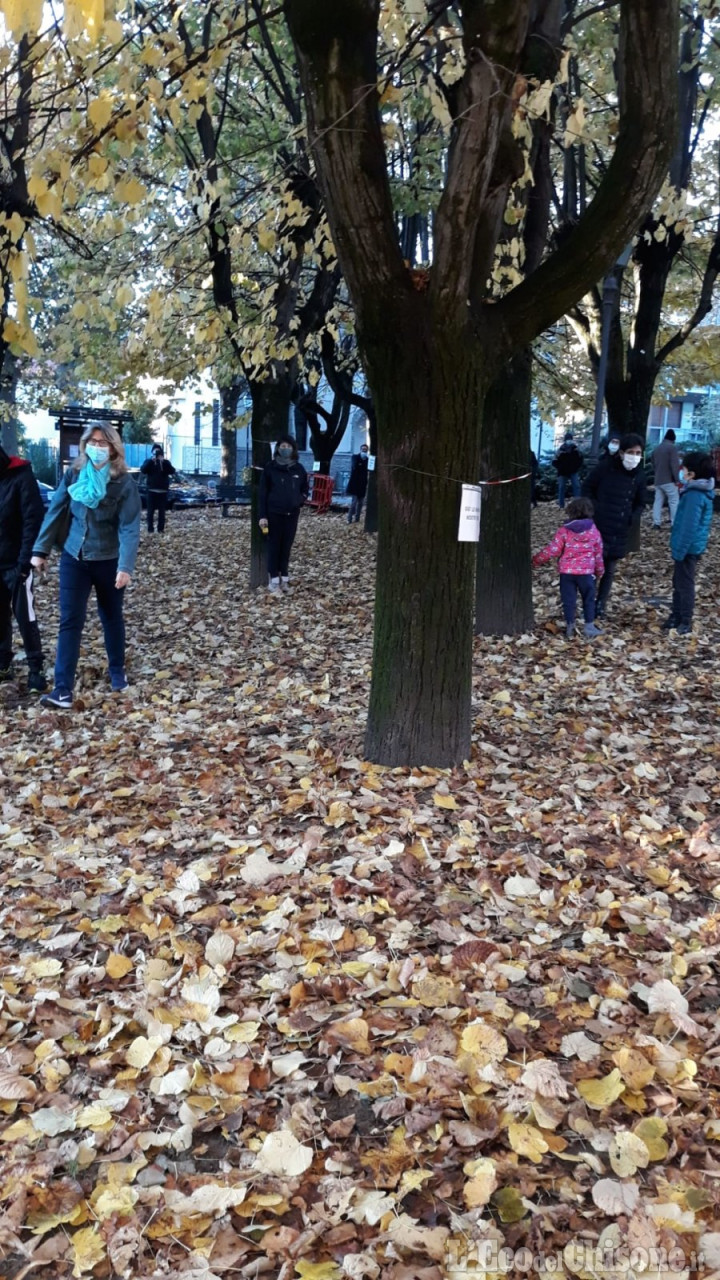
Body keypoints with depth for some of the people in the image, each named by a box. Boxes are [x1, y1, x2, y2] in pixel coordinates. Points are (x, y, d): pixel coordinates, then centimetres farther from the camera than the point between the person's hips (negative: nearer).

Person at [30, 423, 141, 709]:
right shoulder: (73, 474, -3)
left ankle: (117, 672, 36)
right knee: (70, 621, -4)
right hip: (73, 559, 2)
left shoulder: (124, 482, -13)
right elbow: (55, 511, 2)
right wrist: (40, 549, 0)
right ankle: (63, 690, -6)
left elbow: (129, 527, -18)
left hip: (108, 561, -2)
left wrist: (125, 566, -28)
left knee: (111, 618, 14)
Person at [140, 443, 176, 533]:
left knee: (162, 511, 3)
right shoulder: (149, 461, 4)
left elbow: (173, 472, -10)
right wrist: (151, 460, -21)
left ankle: (161, 528, 8)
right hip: (152, 490, -1)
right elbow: (143, 471, -14)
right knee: (150, 510, -1)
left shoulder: (165, 462, 7)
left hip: (163, 490, 1)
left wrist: (165, 462, -20)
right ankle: (150, 528, 3)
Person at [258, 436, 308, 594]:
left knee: (287, 546, 8)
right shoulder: (270, 468, -4)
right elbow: (263, 493, -4)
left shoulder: (299, 469, 4)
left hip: (292, 514, 3)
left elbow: (304, 490, 16)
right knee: (274, 546, 0)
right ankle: (274, 579, 3)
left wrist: (299, 501, -3)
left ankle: (284, 578, 15)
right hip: (274, 513, -3)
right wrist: (262, 515, -10)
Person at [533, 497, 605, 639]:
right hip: (586, 571, 1)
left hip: (567, 571, -1)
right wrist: (599, 571, 22)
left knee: (568, 600, 8)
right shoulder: (593, 530, 0)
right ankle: (589, 626, 14)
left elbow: (552, 550, -8)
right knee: (589, 599, 13)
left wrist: (536, 560, 5)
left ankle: (570, 627, 13)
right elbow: (598, 553, 8)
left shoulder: (564, 530, -8)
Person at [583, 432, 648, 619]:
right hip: (598, 528, -3)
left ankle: (600, 605, 21)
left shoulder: (639, 475, 2)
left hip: (621, 533, 3)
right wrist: (595, 509, -7)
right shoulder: (604, 468, -8)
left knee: (609, 571, 11)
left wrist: (631, 518, -2)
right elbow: (588, 488, 4)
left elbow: (641, 503, 14)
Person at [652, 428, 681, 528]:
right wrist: (677, 479, -13)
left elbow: (653, 465, 22)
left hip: (658, 480, 7)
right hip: (669, 480, -7)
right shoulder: (671, 447, -10)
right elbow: (675, 465, -16)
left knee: (658, 501, 7)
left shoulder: (657, 448, 14)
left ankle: (656, 523, 2)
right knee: (674, 501, -4)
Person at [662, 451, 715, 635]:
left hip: (688, 547, -10)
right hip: (692, 547, 10)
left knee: (684, 584, 1)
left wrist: (679, 550, -21)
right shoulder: (701, 491, 8)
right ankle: (676, 616, 28)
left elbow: (689, 527, -25)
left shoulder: (694, 495, -23)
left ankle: (685, 622, 10)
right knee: (678, 582, 18)